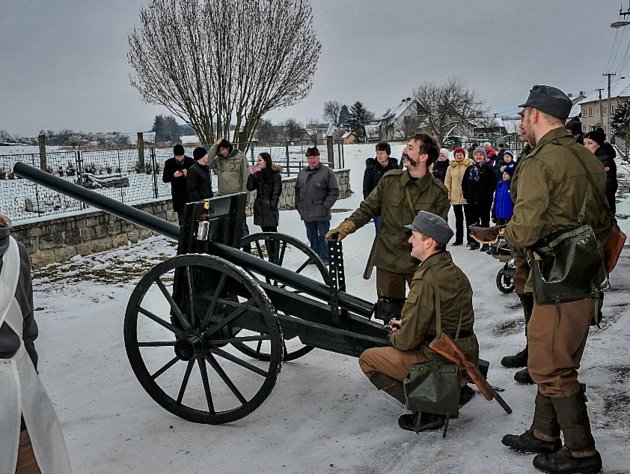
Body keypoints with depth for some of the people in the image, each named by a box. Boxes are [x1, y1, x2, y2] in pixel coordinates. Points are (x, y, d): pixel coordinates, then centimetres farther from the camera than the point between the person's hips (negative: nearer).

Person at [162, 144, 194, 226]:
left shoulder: (191, 161, -1)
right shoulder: (169, 163, 0)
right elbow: (164, 179, 0)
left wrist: (188, 174, -19)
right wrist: (174, 175, -19)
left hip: (190, 194, 0)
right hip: (178, 196, 0)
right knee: (182, 218, 3)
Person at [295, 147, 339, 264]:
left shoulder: (327, 172, -6)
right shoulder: (302, 173, 12)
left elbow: (334, 191, -8)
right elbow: (297, 190, 21)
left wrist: (326, 206, -14)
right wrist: (298, 205, 11)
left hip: (321, 213, -6)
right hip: (306, 213, 6)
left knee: (323, 235, 0)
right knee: (312, 236, 14)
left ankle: (325, 258, 8)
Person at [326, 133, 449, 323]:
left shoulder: (438, 191, -7)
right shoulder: (389, 180, -1)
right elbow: (367, 208, 4)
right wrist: (345, 227, -12)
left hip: (420, 263, -2)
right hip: (387, 259, 2)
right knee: (387, 314, 12)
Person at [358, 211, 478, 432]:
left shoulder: (427, 279, -22)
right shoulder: (454, 271, 6)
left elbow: (408, 340, -19)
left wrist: (393, 335, 3)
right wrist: (404, 324, 13)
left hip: (441, 361, -9)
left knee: (368, 359, 3)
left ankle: (426, 411, -2)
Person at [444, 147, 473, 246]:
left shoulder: (469, 165, -2)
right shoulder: (450, 167, 6)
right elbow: (447, 182, 8)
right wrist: (447, 195, 0)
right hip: (455, 196, 3)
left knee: (469, 218, 5)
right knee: (458, 218, 11)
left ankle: (470, 239, 11)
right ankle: (459, 239, 18)